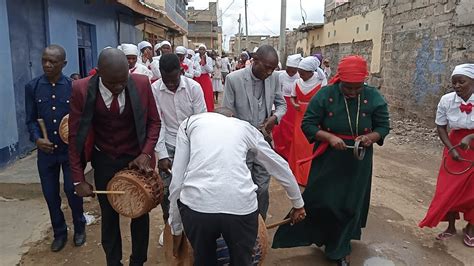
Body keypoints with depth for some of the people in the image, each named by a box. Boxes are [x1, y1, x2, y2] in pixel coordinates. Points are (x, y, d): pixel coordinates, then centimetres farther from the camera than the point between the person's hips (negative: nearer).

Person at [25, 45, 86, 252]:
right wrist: (37, 138, -15)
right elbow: (31, 119, 2)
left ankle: (79, 228, 31)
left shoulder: (73, 86, -6)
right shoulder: (32, 87, 0)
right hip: (46, 151, 2)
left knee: (72, 190, 5)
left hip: (70, 149, -2)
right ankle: (59, 232, 32)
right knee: (50, 195, 11)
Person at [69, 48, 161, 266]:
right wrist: (79, 179, -10)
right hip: (104, 162, 0)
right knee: (109, 215, 13)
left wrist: (146, 153, -16)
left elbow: (154, 122, -3)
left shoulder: (141, 84, -15)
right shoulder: (81, 90, -16)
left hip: (136, 158, 1)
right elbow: (75, 135, -9)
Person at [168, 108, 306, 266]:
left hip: (197, 203, 0)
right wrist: (298, 204, 46)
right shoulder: (245, 126, 26)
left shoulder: (189, 122, 23)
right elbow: (280, 166, 32)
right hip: (241, 205, 0)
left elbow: (177, 180, 15)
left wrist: (176, 227, 25)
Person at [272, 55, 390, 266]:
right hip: (328, 160, -1)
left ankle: (339, 249, 33)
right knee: (321, 201, 3)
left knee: (350, 204, 12)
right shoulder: (325, 95, -12)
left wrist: (371, 137, -21)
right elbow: (307, 125, -11)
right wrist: (330, 137, -26)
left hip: (358, 161, 2)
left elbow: (383, 126, 1)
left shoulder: (373, 97, -7)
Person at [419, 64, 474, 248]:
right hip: (455, 147, 2)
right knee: (449, 189, 4)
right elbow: (441, 127, -3)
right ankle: (451, 227, 24)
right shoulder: (446, 100, -14)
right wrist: (451, 149, -12)